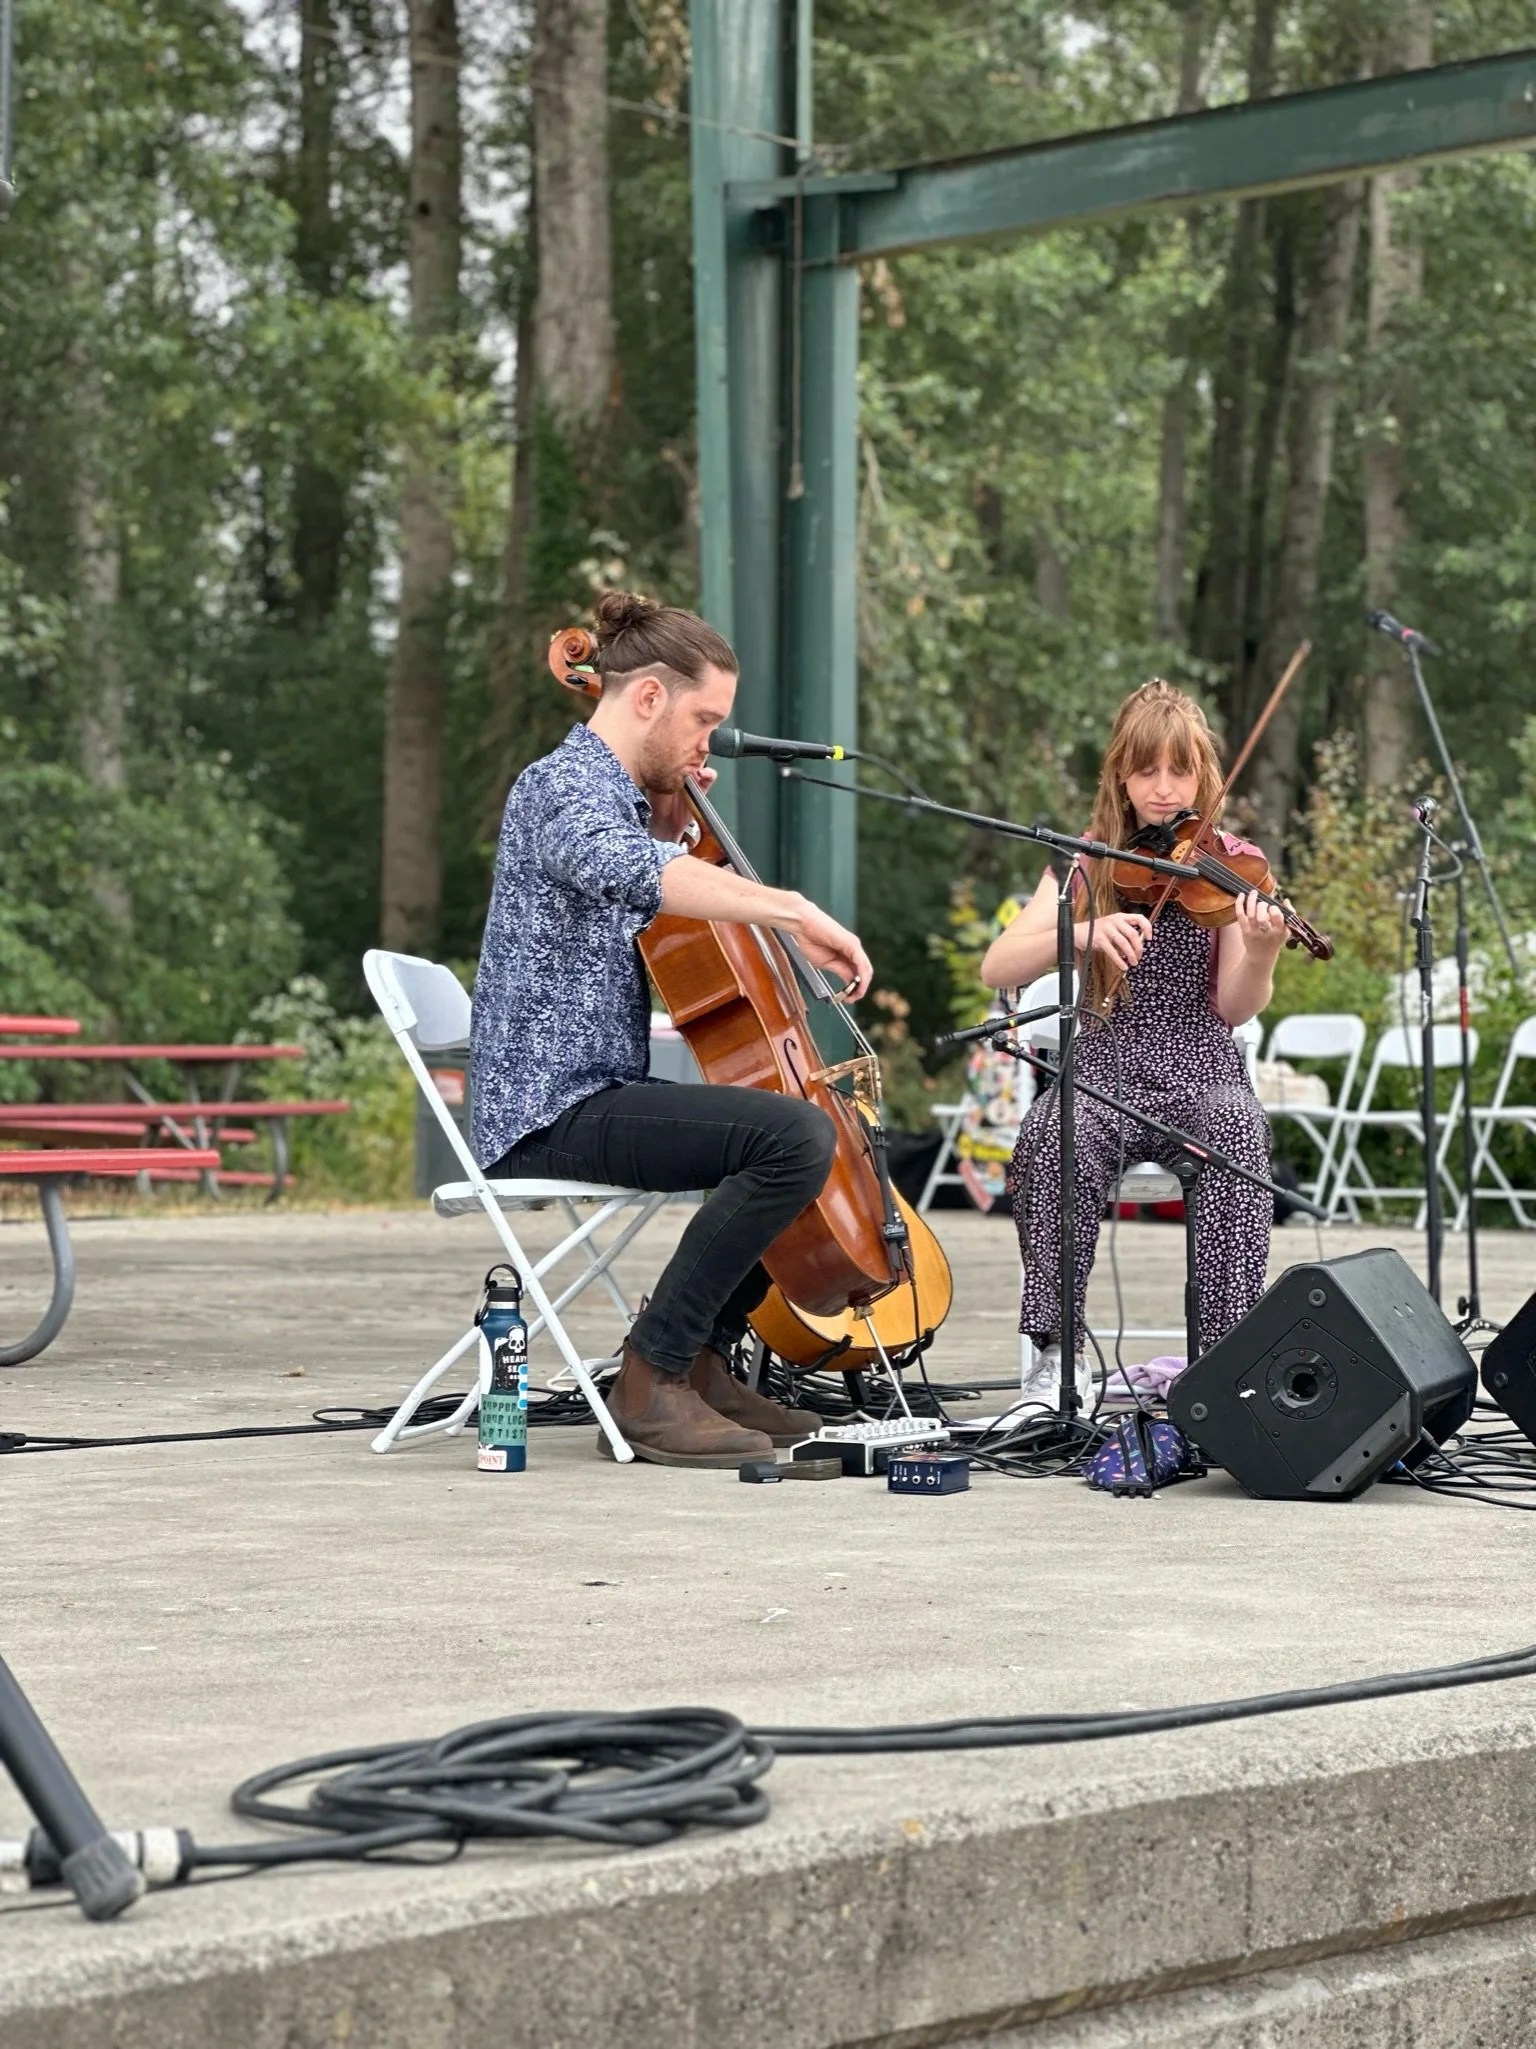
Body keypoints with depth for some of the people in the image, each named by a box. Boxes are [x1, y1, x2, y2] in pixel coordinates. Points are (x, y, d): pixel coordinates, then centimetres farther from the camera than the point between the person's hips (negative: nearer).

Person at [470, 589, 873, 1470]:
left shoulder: (617, 793, 19)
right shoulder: (562, 786, -13)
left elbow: (651, 901, 34)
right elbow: (625, 869, -37)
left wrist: (673, 826, 16)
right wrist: (794, 909, -40)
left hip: (603, 1095, 11)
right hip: (554, 1110, -11)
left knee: (805, 1126, 22)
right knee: (796, 1136, -27)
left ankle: (705, 1360, 19)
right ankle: (651, 1380, -20)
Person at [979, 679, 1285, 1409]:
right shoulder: (1088, 864, 7)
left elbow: (1234, 1006, -6)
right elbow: (997, 969, -6)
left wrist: (1260, 955, -29)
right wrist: (1084, 932, -24)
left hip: (1201, 1074, 0)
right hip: (1102, 1069, 1)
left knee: (1236, 1132, -36)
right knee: (1053, 1137, -34)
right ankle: (1060, 1358, -26)